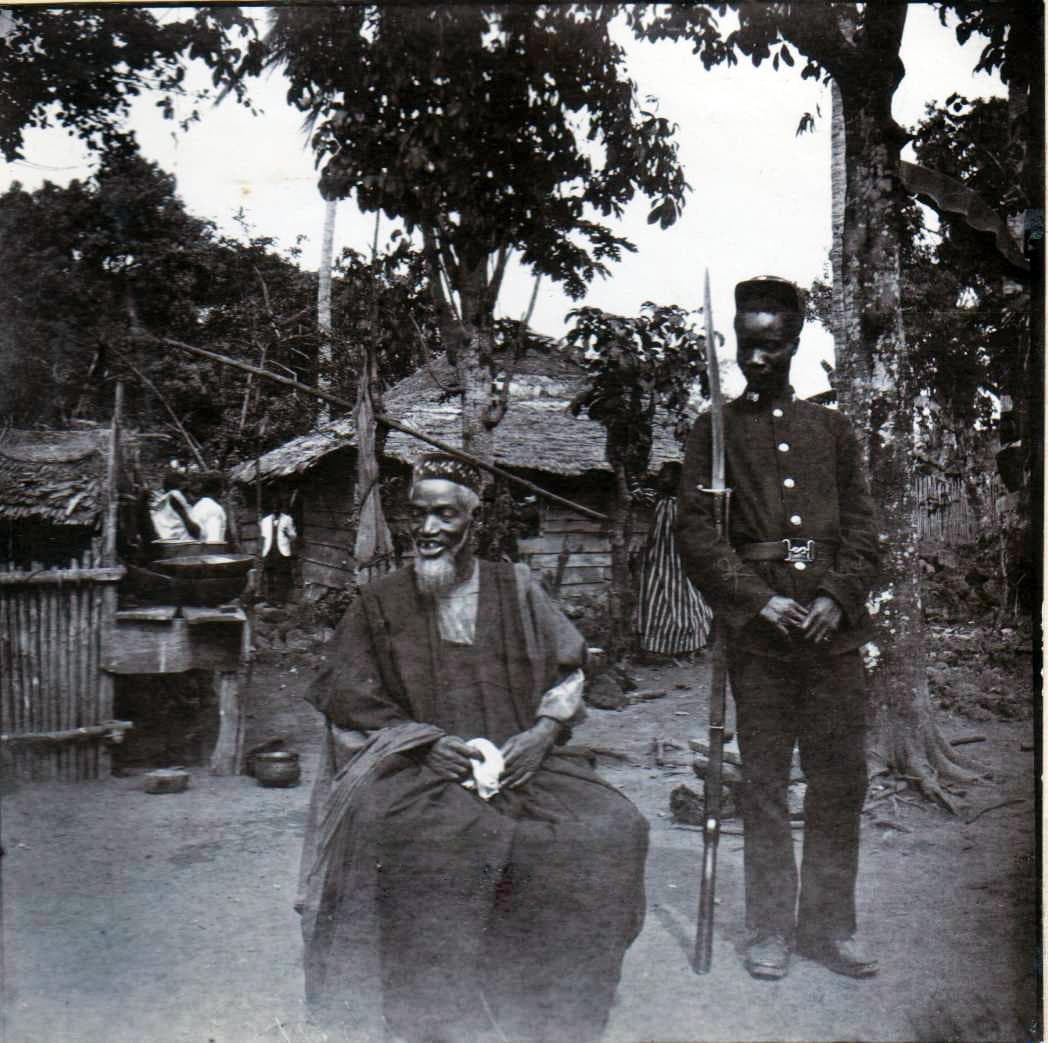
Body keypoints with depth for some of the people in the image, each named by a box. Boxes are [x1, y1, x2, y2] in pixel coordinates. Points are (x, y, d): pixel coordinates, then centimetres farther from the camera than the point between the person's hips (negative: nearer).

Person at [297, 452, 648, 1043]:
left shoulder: (517, 589, 9)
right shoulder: (381, 604, 6)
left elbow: (570, 669, 12)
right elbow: (348, 700, 3)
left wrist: (544, 732, -6)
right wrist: (427, 741, -11)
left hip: (523, 758, 1)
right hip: (420, 767, -1)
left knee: (616, 829, -21)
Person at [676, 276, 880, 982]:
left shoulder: (833, 429, 14)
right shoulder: (715, 431, 7)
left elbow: (862, 525, 11)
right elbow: (697, 530, -2)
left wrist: (838, 597, -6)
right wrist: (759, 600, -12)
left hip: (834, 624, 3)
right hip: (756, 628, -2)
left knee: (842, 776, 6)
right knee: (764, 781, 3)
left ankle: (829, 924, 21)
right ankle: (771, 930, 17)